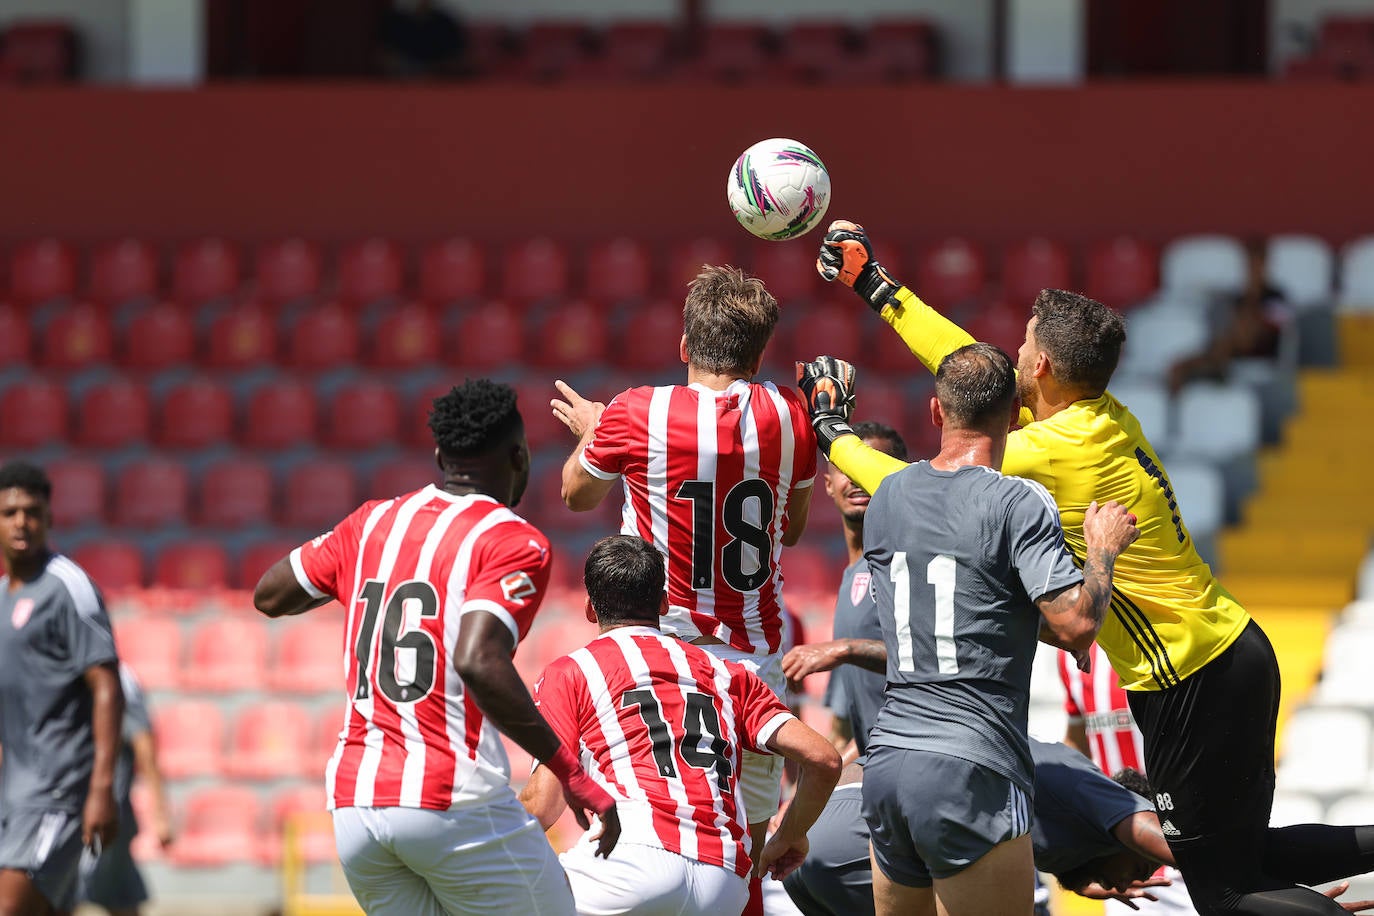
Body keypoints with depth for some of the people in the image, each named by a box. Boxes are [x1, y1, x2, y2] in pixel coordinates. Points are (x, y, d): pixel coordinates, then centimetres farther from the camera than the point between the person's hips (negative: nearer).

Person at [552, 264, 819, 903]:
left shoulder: (634, 415, -10)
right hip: (756, 656, 3)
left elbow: (578, 494, 11)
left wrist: (589, 432, 32)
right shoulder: (788, 416, -1)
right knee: (745, 849, 12)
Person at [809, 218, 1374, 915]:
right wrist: (875, 288, 24)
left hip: (1193, 685, -9)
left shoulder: (1049, 454, -20)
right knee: (1248, 858, 19)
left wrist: (833, 434, 4)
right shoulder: (1104, 418, 6)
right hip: (1235, 653, 9)